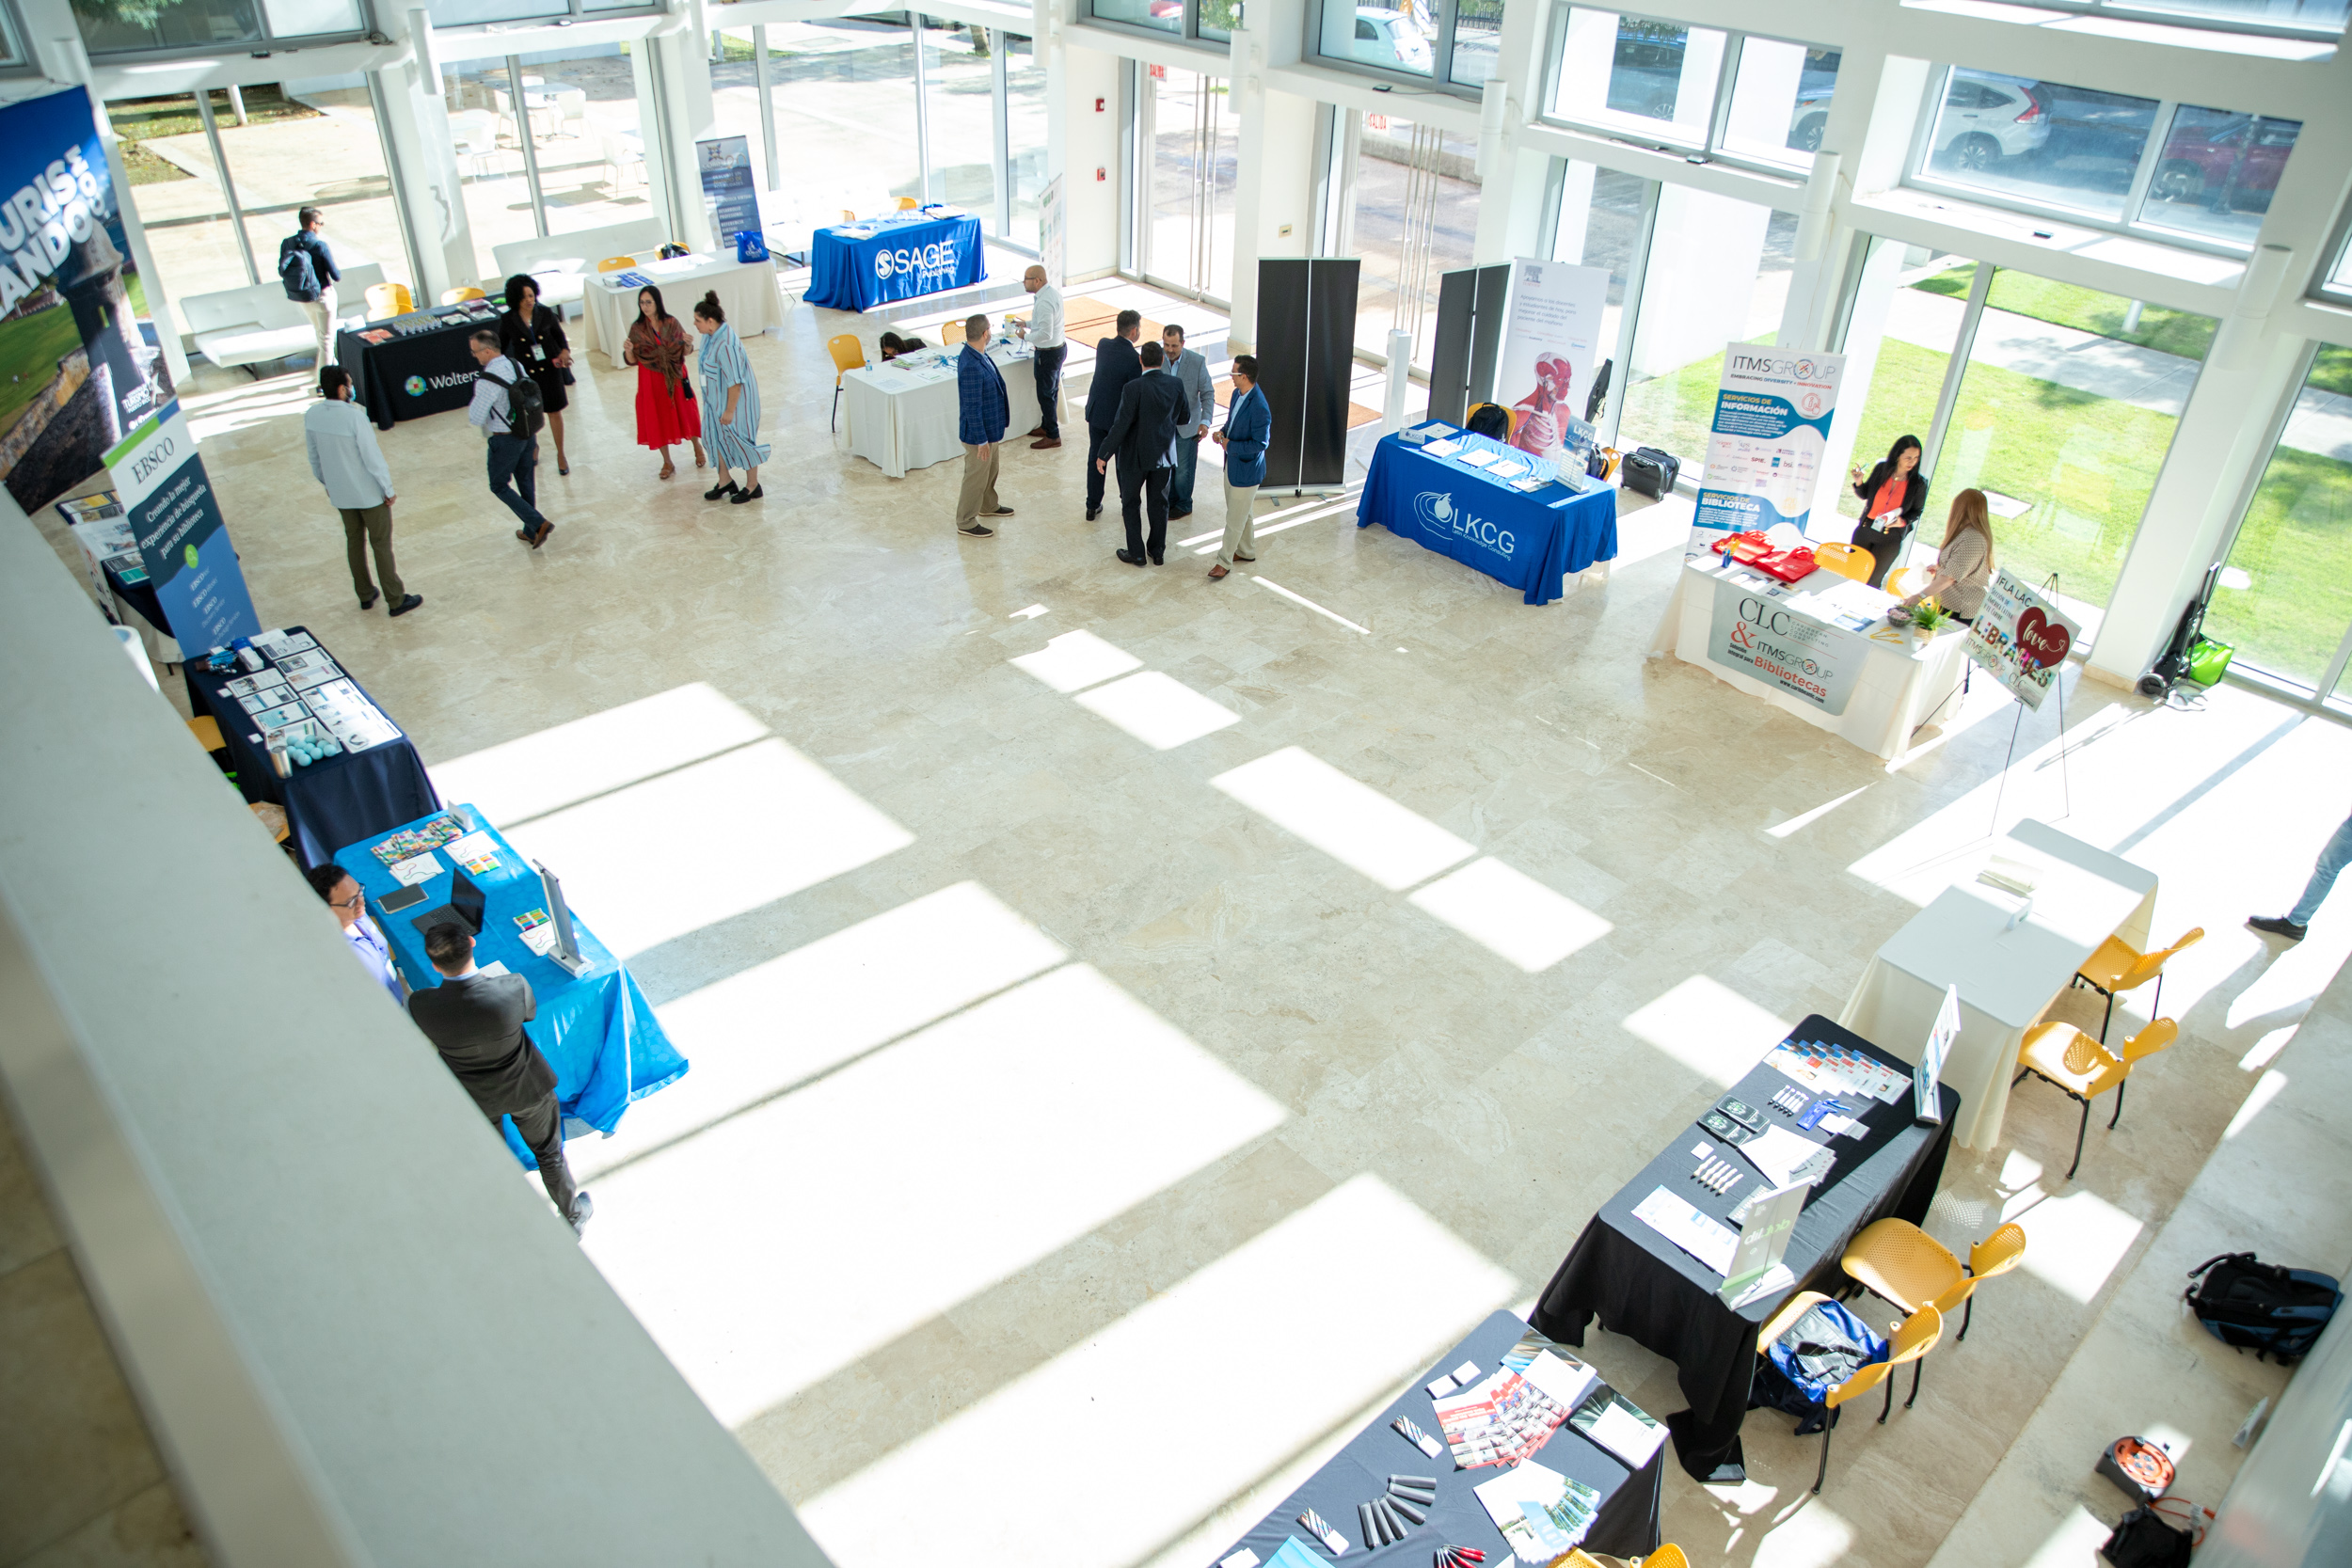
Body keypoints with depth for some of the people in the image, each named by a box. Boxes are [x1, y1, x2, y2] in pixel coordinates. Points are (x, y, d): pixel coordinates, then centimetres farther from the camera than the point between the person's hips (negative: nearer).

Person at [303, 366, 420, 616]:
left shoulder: (311, 415, -7)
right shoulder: (355, 417, -26)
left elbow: (314, 455, 6)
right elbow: (372, 456, -21)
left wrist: (326, 483, 21)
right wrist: (388, 489, -9)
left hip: (339, 493, 6)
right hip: (369, 492, -6)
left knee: (354, 541, 21)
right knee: (381, 544, 5)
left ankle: (365, 595, 32)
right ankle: (396, 600, 14)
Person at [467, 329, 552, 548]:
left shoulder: (486, 381, -24)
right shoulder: (517, 366, -1)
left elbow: (475, 419, -21)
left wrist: (471, 408, 4)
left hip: (505, 440, -7)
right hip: (528, 433, 7)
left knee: (499, 486, 10)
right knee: (527, 483, 19)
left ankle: (539, 524, -3)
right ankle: (530, 532, 33)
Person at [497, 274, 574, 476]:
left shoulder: (546, 313, -8)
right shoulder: (507, 320, -9)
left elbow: (559, 335, 5)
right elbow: (501, 347, 3)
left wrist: (565, 351, -13)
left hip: (549, 369, 0)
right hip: (525, 372, 0)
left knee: (555, 411, 6)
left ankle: (560, 454, 20)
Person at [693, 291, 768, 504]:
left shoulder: (725, 345, -31)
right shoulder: (711, 335, -2)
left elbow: (735, 382, -27)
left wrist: (730, 410, -21)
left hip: (735, 400, -9)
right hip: (717, 399, 9)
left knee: (741, 440, 7)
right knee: (718, 437, 20)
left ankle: (753, 486, 25)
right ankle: (725, 481, 38)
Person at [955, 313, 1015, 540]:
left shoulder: (977, 355, -1)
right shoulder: (971, 367, -33)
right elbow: (972, 407, -28)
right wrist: (981, 440, -22)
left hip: (991, 427, 10)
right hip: (979, 431, -10)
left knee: (990, 470, 28)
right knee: (976, 476, 6)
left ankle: (988, 506, 49)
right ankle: (966, 523, 22)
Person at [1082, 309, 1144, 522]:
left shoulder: (1103, 345, -7)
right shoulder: (1134, 360, -26)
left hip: (1095, 411, 5)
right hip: (1119, 417, -5)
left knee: (1096, 458, 15)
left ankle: (1092, 507, 21)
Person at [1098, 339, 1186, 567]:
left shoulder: (1134, 388, -22)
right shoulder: (1176, 385, -8)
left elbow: (1121, 426, -21)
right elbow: (1182, 418, 5)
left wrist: (1104, 455, -12)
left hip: (1136, 455, -4)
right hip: (1164, 454, 4)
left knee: (1131, 503, 14)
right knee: (1159, 503, 17)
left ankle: (1136, 553, 18)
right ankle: (1157, 552, 26)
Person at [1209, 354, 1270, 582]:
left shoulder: (1259, 408, -28)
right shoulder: (1237, 394, 0)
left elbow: (1260, 443, -25)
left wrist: (1230, 445, -22)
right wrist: (1223, 432, -2)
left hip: (1246, 470, -9)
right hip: (1232, 463, 9)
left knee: (1235, 519, 4)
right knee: (1243, 513, 24)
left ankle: (1224, 561, 15)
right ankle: (1247, 551, 41)